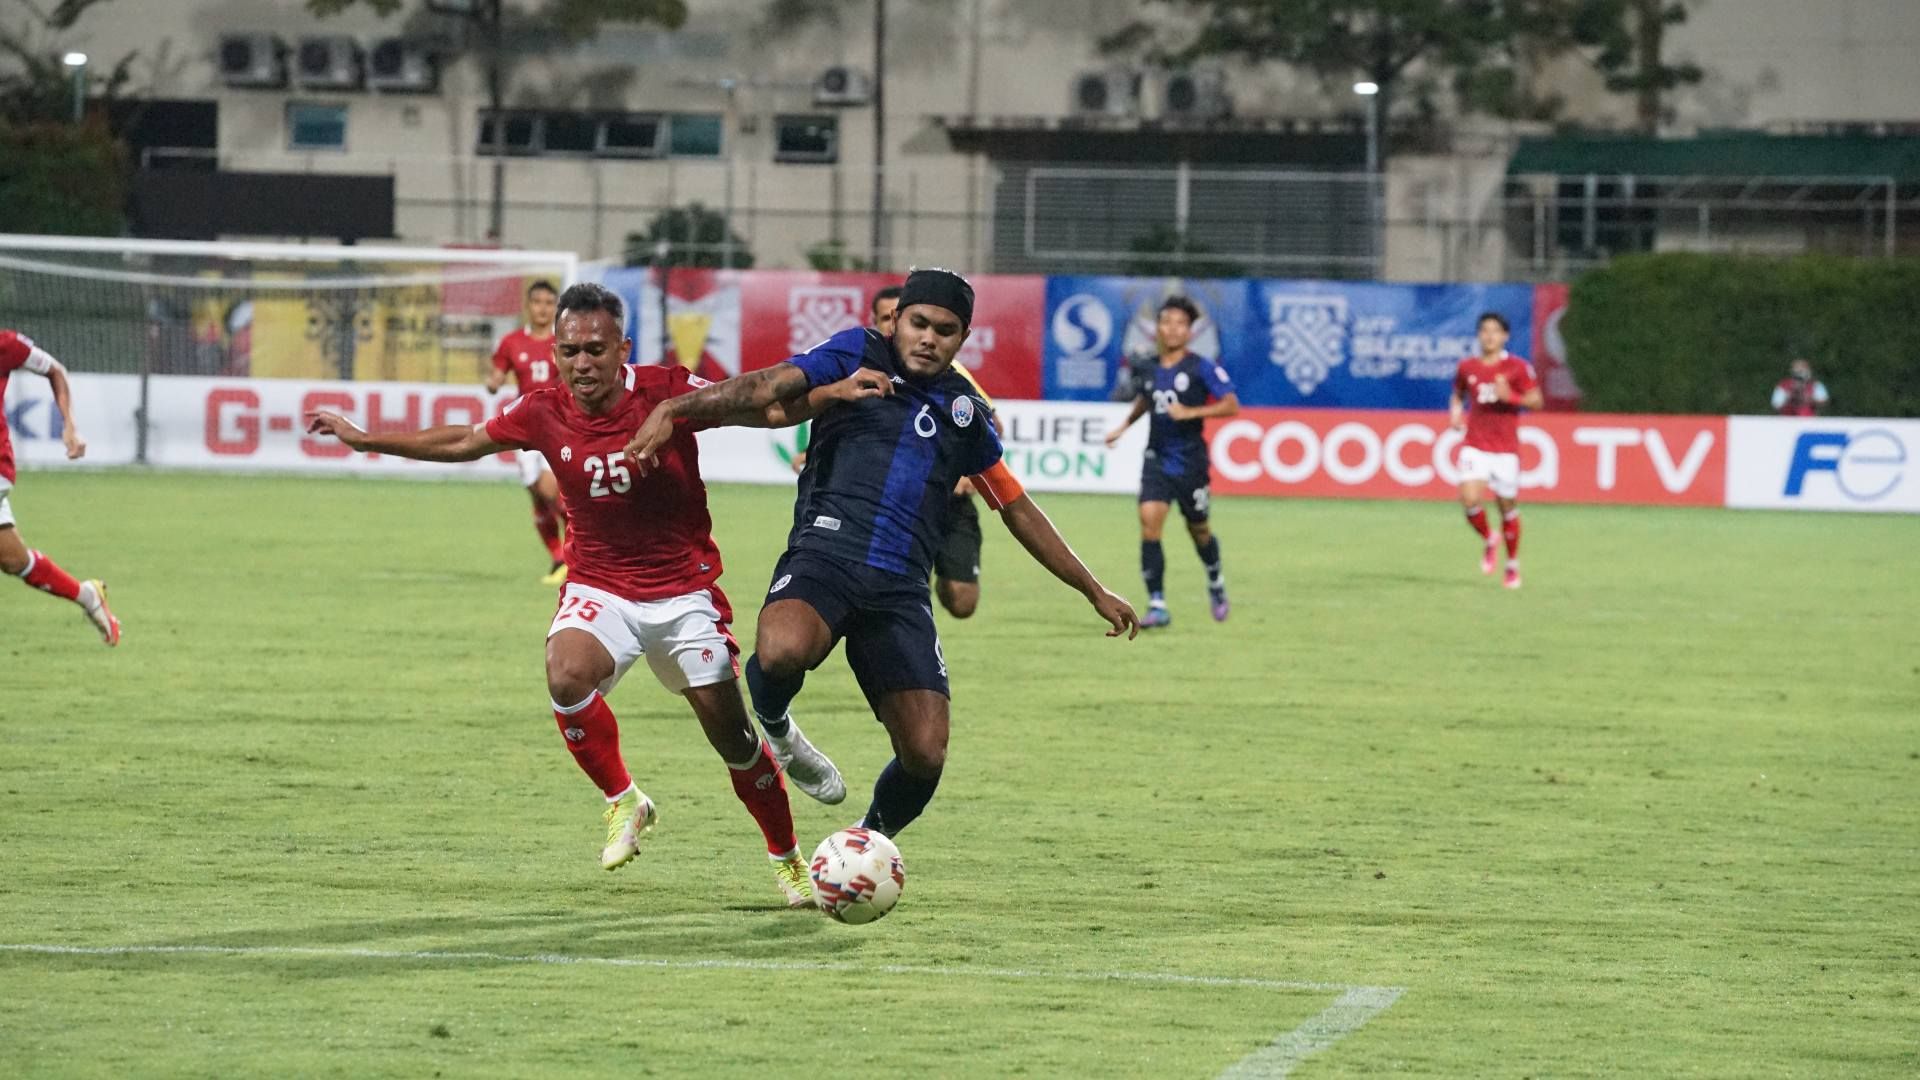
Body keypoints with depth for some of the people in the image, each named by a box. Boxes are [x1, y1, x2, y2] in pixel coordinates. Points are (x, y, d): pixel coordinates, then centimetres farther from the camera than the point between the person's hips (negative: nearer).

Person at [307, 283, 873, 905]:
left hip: (683, 590, -1)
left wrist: (832, 393, -24)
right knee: (566, 675, -30)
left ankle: (788, 861, 20)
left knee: (729, 732, -3)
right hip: (599, 589, 1)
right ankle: (622, 802, -6)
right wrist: (364, 439, 15)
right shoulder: (544, 413, -5)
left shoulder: (666, 391, -13)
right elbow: (461, 444, 11)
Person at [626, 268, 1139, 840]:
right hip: (825, 553, -4)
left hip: (900, 590, 4)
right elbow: (766, 388, -4)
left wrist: (1095, 591, 34)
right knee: (782, 652, -38)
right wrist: (674, 410, -20)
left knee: (925, 755, -9)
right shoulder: (858, 354, 9)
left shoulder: (965, 411, 21)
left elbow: (1019, 510, 31)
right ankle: (772, 726, 0)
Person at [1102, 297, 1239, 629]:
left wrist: (1190, 412, -23)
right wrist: (1125, 426, 20)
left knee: (1199, 529, 12)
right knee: (1149, 521, -16)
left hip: (1191, 462, -3)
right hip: (1157, 461, 3)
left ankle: (1216, 584, 43)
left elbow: (1231, 405, -15)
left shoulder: (1201, 368, -10)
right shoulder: (1150, 370, 4)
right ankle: (1157, 605, -13)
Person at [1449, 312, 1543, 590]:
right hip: (1475, 447, 2)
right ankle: (1489, 540, 12)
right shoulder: (1467, 367, 6)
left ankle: (1513, 565, 23)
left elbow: (1535, 401, -4)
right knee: (1470, 499, -19)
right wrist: (1455, 412, 2)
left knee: (1508, 507, 5)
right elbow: (1458, 395, 23)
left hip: (1506, 448, -2)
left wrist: (1510, 396, -21)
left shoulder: (1518, 367, -3)